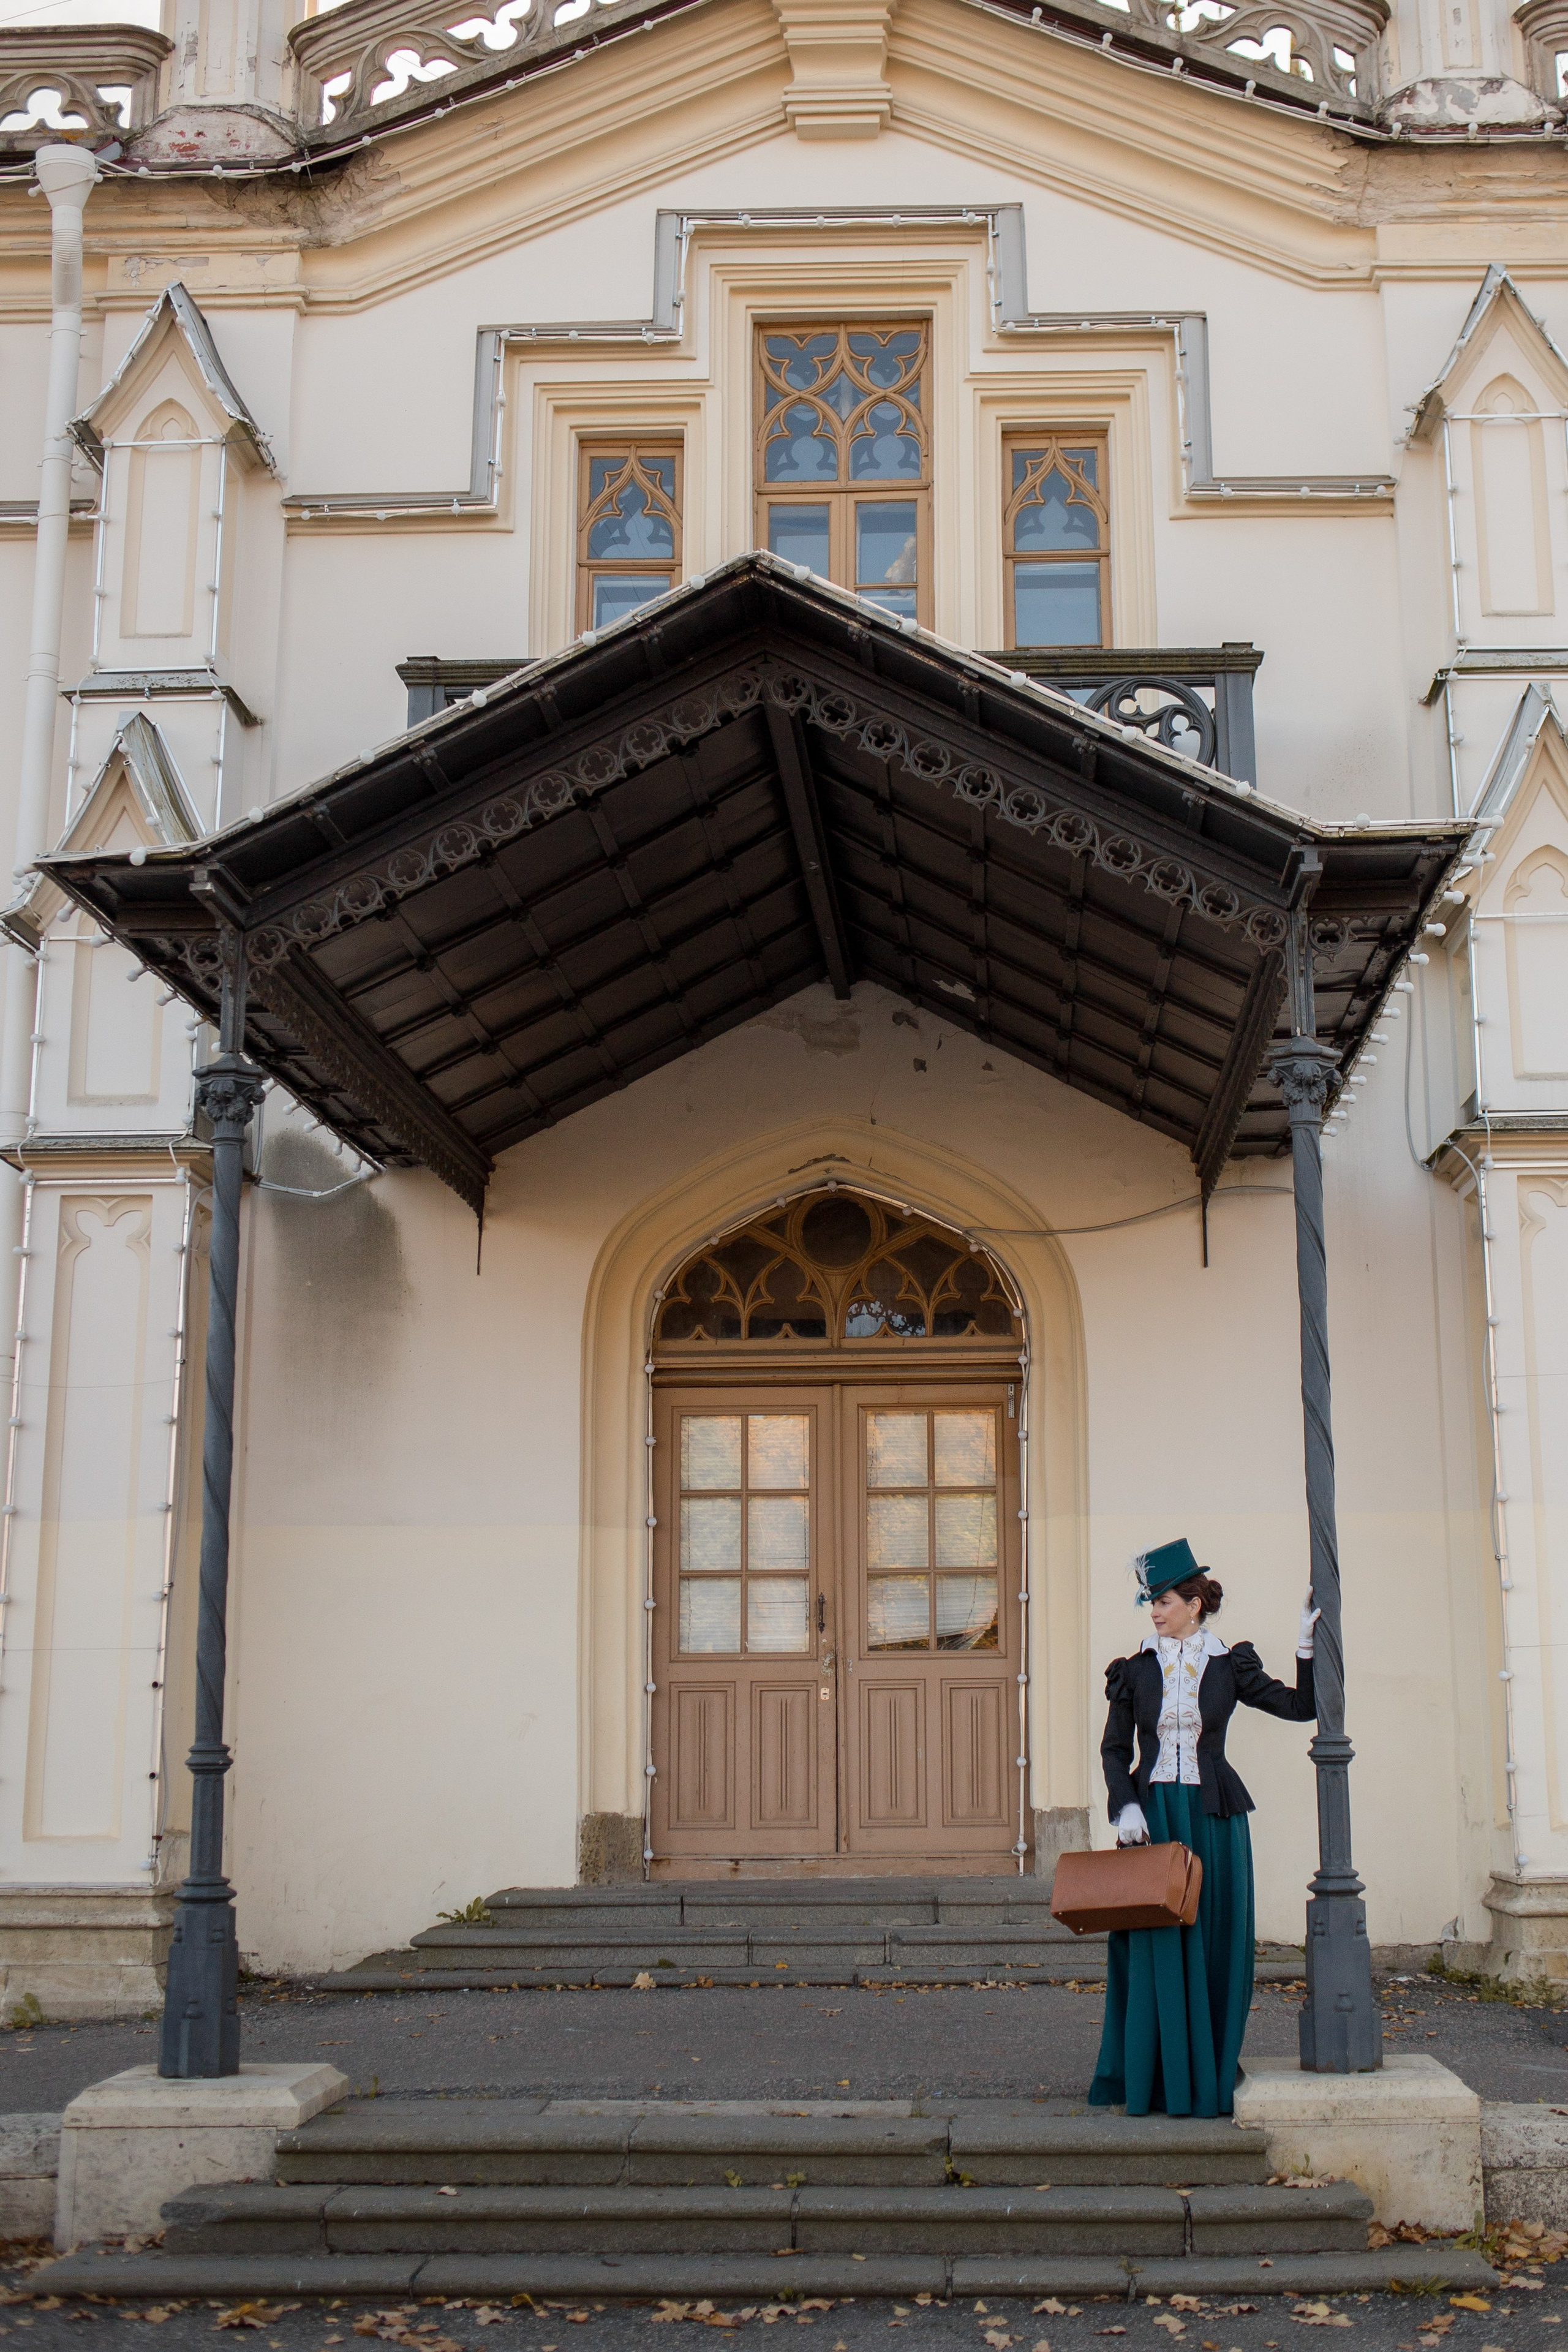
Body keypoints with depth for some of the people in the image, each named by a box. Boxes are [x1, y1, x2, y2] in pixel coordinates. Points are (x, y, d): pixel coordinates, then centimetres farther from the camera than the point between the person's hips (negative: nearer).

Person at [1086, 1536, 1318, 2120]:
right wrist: (1126, 1807, -9)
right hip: (1152, 1815, 1)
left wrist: (1307, 1647, -7)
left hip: (1213, 1816, 0)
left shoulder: (1230, 1667, 3)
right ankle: (1157, 2079, 8)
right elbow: (1114, 1749, 5)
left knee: (1214, 1947, 2)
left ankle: (1211, 2080, 11)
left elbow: (1301, 1707, 2)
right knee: (1154, 1947, 0)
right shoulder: (1136, 1670, 4)